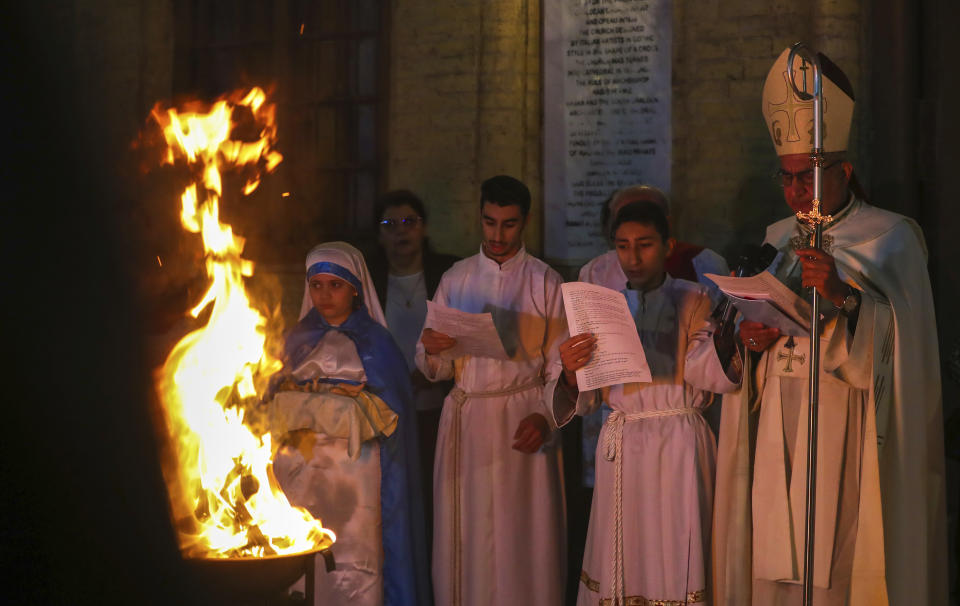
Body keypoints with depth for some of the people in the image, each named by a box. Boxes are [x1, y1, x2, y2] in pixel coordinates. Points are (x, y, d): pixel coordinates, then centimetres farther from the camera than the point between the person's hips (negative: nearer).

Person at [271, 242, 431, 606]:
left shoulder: (374, 343, 1)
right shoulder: (298, 339, 12)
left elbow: (385, 412, -6)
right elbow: (280, 402, 9)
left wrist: (308, 406, -11)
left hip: (354, 470, -3)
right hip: (303, 467, 3)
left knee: (354, 567, -5)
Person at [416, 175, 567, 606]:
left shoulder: (546, 283, 3)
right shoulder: (455, 279, 10)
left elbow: (560, 367, -1)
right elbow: (436, 368, 8)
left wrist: (544, 416, -17)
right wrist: (431, 351, -14)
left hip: (522, 424, -2)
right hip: (465, 421, 2)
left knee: (521, 538, -1)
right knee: (466, 541, 4)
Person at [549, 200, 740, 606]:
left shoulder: (692, 302, 2)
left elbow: (718, 376, -14)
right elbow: (585, 400, 6)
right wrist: (571, 373, -15)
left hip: (678, 446, -3)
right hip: (620, 447, 3)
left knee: (673, 554, 0)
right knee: (621, 561, 5)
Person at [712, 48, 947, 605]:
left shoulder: (890, 238, -2)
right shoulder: (779, 239, 16)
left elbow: (893, 341, -15)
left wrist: (841, 296, -32)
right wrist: (751, 337, -3)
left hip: (846, 430, -5)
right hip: (777, 428, 5)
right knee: (775, 561, 3)